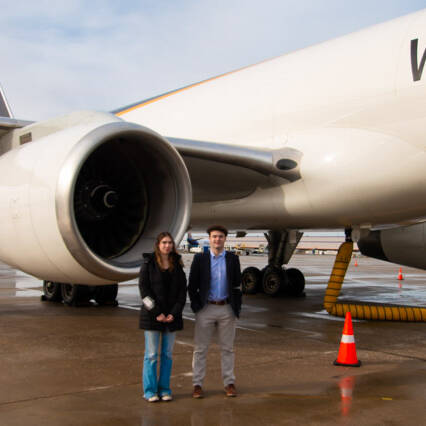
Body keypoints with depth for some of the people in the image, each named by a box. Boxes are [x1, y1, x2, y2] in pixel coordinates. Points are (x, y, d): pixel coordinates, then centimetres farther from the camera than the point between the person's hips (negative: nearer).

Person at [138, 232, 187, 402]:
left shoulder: (177, 264, 7)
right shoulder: (149, 263, -3)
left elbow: (182, 290, 5)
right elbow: (143, 289, -7)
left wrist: (174, 313, -7)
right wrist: (156, 313, -13)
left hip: (171, 316, 3)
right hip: (152, 315, -3)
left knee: (167, 354, 7)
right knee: (151, 354, 0)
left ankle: (164, 389, 16)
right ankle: (150, 391, 9)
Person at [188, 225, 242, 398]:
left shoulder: (233, 259, 4)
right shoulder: (200, 258, 0)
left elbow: (237, 285, 7)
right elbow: (192, 286, 2)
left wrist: (237, 308, 1)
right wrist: (196, 306, -4)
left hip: (227, 309, 1)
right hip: (206, 309, -1)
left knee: (227, 348, 8)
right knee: (200, 349, 3)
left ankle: (229, 383, 17)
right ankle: (197, 385, 12)